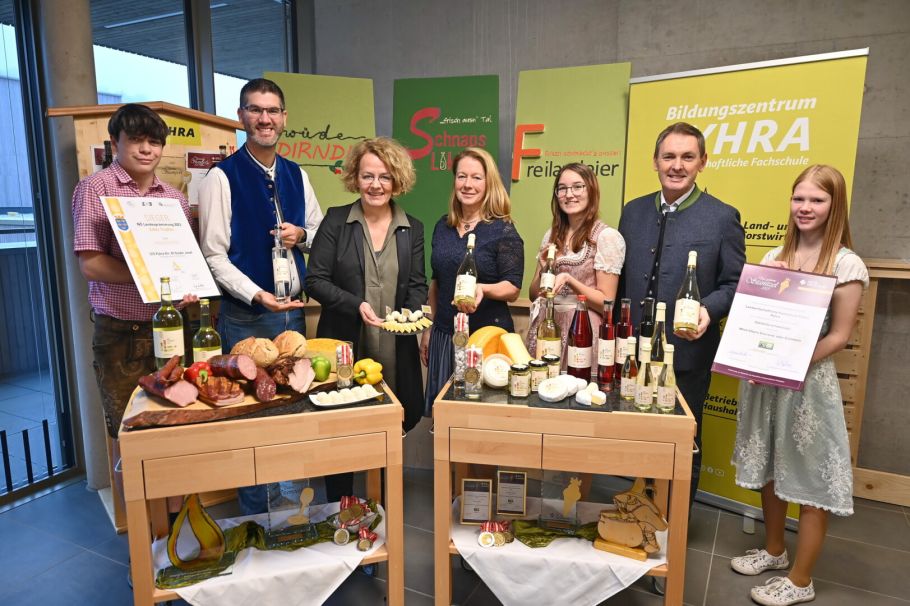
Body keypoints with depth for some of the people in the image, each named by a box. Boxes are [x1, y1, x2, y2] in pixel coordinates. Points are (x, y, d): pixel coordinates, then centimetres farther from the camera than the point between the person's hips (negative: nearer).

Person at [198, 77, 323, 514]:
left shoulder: (297, 175, 9)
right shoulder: (222, 177, -7)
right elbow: (214, 256, -10)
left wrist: (301, 235, -7)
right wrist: (259, 296, -22)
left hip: (293, 311, 5)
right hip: (246, 318, -5)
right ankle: (255, 515, 23)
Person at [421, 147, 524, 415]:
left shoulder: (503, 230, -8)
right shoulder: (443, 226, 8)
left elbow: (513, 289, -10)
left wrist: (483, 289, -29)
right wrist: (428, 329, 16)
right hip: (444, 334, 5)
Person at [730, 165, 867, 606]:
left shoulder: (846, 264, -9)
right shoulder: (776, 257, 8)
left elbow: (839, 336, -11)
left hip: (808, 381, -6)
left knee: (810, 483, 6)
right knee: (769, 470, 17)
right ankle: (774, 551, 37)